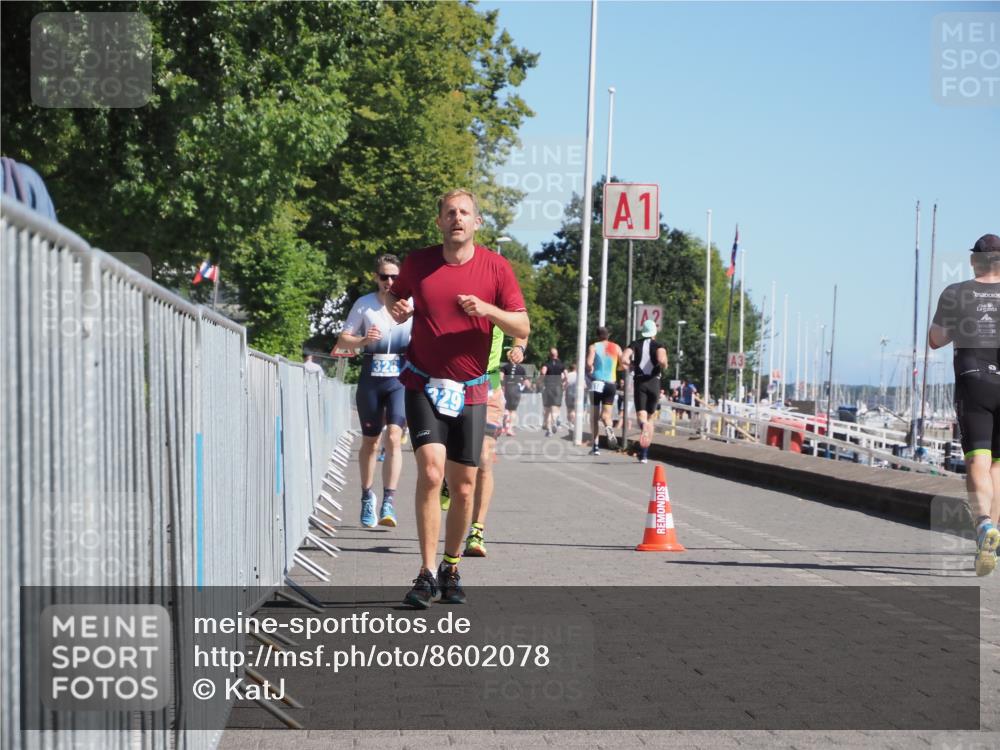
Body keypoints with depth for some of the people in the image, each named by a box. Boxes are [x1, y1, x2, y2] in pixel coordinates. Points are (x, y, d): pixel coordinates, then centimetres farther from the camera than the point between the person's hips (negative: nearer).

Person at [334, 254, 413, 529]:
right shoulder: (364, 304, 2)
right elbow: (342, 340, 5)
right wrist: (363, 340, -15)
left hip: (401, 378, -1)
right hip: (371, 378, 1)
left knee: (393, 437, -17)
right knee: (370, 442, 11)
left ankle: (388, 503, -16)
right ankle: (367, 496, 31)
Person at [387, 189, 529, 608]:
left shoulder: (495, 267, -1)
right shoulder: (417, 263, 1)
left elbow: (522, 328, -2)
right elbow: (395, 296, 20)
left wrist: (488, 309, -20)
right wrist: (397, 309, -4)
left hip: (470, 390, 1)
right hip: (424, 385, -1)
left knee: (464, 485, 4)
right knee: (430, 470, -18)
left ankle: (451, 569, 22)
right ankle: (427, 574, -15)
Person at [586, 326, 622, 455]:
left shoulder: (593, 347, 0)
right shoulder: (616, 347, 9)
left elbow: (589, 363, -15)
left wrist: (589, 371, 5)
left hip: (597, 382, -2)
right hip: (611, 384, 2)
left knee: (594, 416, 8)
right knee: (605, 413, 5)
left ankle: (596, 446, 5)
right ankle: (609, 428, -30)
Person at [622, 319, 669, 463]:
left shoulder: (635, 344, 7)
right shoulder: (659, 345, 2)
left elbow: (624, 359, -9)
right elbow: (662, 360, -19)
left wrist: (633, 365, 11)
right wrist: (664, 367, 3)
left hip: (639, 381, 0)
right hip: (654, 382, 0)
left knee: (641, 415, -8)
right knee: (650, 417, 13)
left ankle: (643, 426, -47)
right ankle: (644, 454, 12)